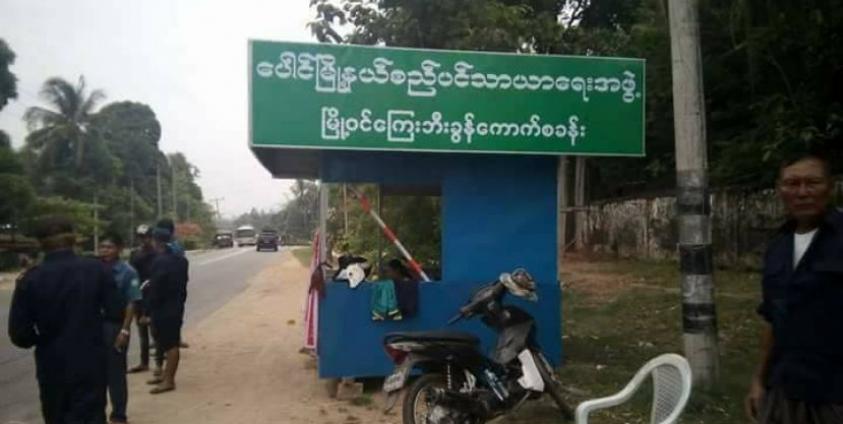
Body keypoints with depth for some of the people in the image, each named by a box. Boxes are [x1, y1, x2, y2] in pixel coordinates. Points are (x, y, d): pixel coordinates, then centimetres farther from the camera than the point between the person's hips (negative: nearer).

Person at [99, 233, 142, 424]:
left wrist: (124, 330, -15)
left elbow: (131, 303, -11)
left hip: (116, 326, -4)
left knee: (116, 372, 6)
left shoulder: (128, 272, -10)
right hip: (95, 325, 4)